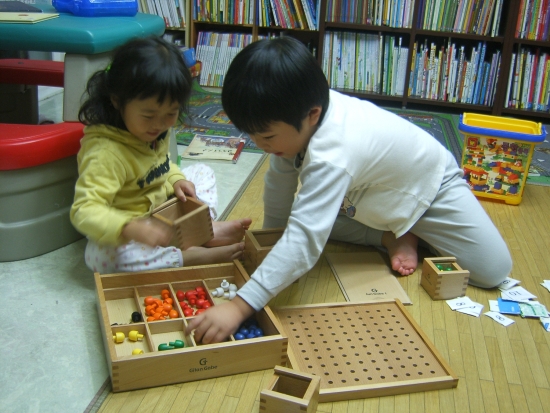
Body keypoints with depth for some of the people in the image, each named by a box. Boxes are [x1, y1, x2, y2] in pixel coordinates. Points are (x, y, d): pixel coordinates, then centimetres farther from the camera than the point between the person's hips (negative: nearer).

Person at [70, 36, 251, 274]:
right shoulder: (106, 153, -31)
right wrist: (130, 229, -55)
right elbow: (84, 211, -39)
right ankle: (193, 257, -28)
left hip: (162, 213, 8)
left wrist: (176, 180, -9)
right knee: (102, 255, -39)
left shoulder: (156, 131, -5)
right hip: (121, 238, -8)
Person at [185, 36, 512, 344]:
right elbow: (279, 183, -10)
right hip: (376, 189, 7)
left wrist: (239, 308, -56)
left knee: (493, 271, -15)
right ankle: (390, 235, 6)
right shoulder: (299, 116, -24)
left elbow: (303, 243, -54)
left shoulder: (331, 158, -47)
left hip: (431, 188, -7)